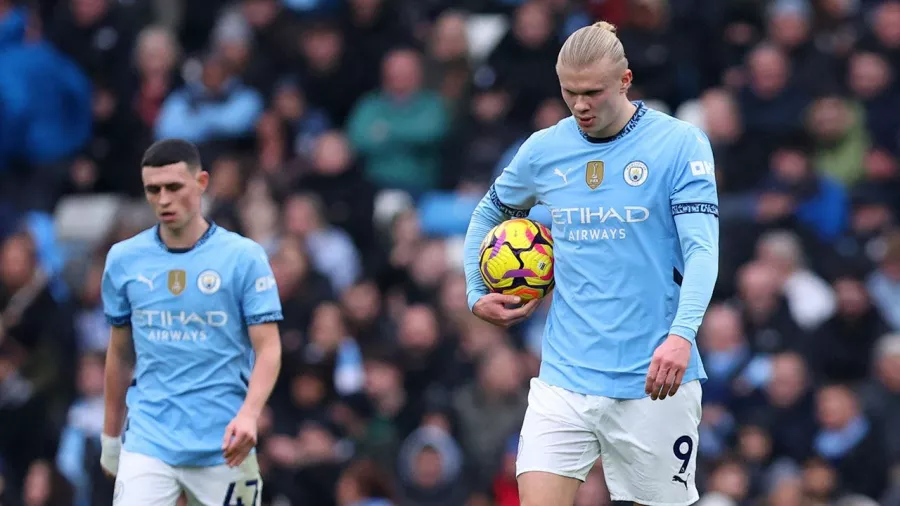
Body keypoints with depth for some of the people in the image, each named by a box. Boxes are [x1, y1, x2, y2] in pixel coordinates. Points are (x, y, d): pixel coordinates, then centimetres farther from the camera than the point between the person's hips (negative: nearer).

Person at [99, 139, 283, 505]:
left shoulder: (244, 256, -3)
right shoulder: (124, 259, 6)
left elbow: (268, 348, -6)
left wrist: (248, 414, -23)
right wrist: (110, 436, 20)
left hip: (223, 447, -1)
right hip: (147, 443, 1)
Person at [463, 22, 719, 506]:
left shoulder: (679, 143, -5)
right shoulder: (543, 149, 7)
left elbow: (701, 247, -14)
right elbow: (488, 213, 27)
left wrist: (681, 335, -29)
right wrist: (476, 294, 14)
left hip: (654, 379, -3)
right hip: (565, 377, 3)